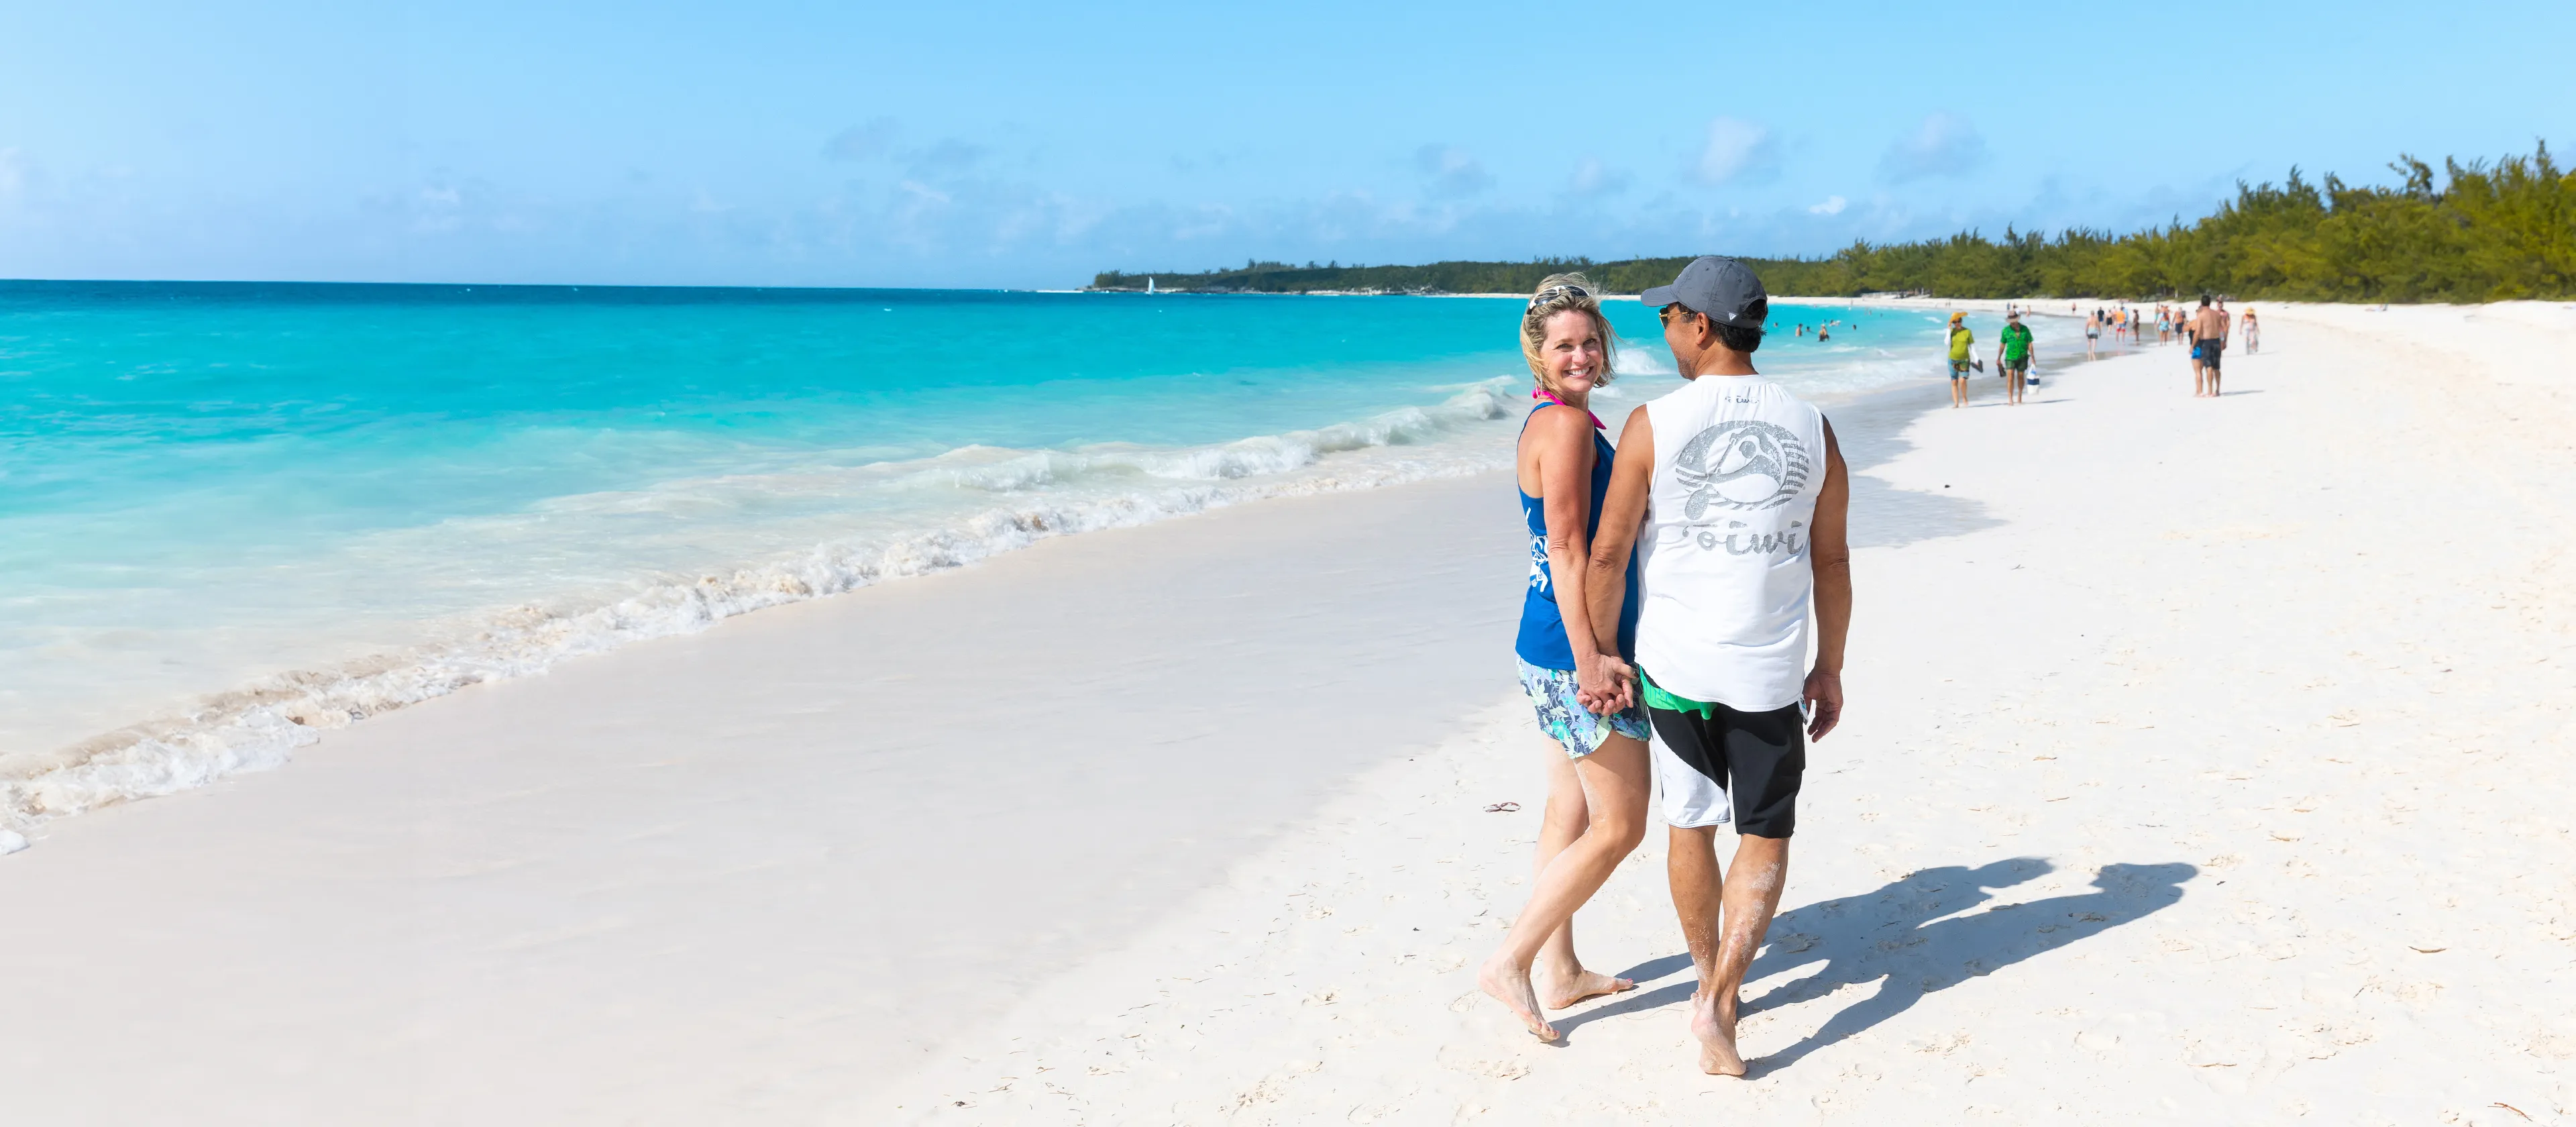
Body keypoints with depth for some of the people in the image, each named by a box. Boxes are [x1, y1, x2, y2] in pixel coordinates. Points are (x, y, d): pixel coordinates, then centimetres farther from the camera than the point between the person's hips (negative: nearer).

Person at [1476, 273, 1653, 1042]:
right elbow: (1569, 551, -23)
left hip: (1555, 650, 10)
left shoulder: (1552, 420, 14)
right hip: (1575, 649, -10)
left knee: (1570, 810, 17)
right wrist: (1591, 661, -25)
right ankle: (1511, 963, 2)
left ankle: (1559, 973, 29)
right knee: (1620, 825, -2)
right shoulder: (1568, 423, -17)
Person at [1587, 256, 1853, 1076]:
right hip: (1769, 672, 1)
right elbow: (1832, 562, 4)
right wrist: (1829, 669, 14)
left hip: (1673, 665, 0)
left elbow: (1608, 555, -9)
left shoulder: (1653, 426, -10)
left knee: (1690, 828, 17)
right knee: (1765, 838, 12)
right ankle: (1717, 1000, -1)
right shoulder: (1811, 429, -2)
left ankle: (1710, 977, 33)